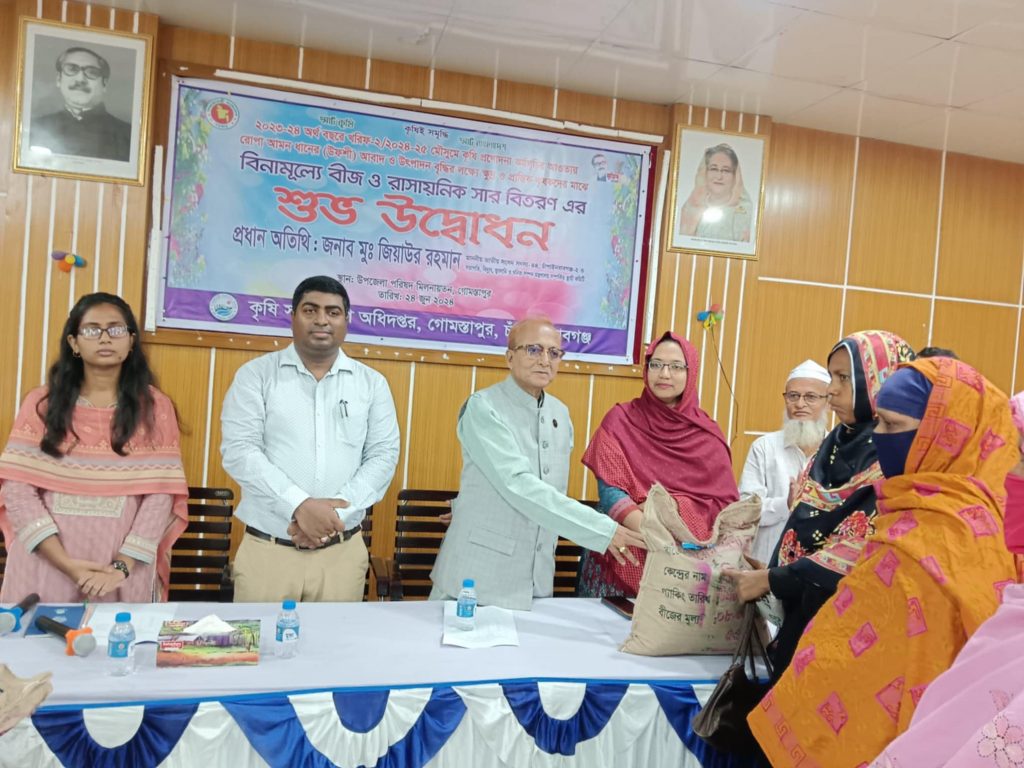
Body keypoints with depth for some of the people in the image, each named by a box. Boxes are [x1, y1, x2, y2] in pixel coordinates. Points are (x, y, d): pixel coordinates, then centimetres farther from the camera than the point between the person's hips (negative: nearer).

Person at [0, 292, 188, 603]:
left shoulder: (154, 406, 2)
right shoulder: (42, 403, 3)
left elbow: (161, 492, -4)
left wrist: (122, 566, -14)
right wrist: (65, 562, -13)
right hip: (46, 567, 1)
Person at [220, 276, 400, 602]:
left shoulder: (372, 383, 7)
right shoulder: (256, 374, 2)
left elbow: (383, 456, 2)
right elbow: (239, 450, -8)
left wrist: (336, 509, -13)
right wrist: (299, 506, -18)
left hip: (342, 553, 2)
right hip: (266, 550, -1)